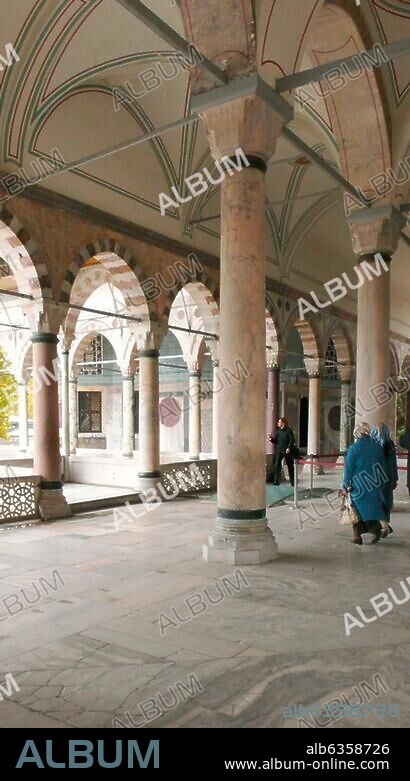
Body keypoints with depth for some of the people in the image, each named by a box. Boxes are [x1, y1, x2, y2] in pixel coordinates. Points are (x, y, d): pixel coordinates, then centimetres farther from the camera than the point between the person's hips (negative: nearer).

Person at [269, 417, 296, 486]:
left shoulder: (289, 430, -6)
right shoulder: (278, 431, 9)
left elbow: (292, 440, -11)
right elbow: (276, 441, 11)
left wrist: (289, 448, -20)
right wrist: (271, 439, -8)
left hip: (287, 451, -4)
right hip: (279, 450, 4)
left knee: (290, 466, 7)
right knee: (277, 465, -11)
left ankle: (292, 481, 19)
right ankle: (276, 481, -9)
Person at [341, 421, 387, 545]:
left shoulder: (353, 449, -13)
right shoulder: (376, 447, 0)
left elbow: (349, 469, -10)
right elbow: (383, 466, 6)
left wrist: (345, 486, -2)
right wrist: (381, 483, 15)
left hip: (358, 486, -3)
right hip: (374, 485, 3)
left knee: (359, 509, 7)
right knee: (373, 506, 16)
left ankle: (357, 536, 9)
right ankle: (375, 528, 0)